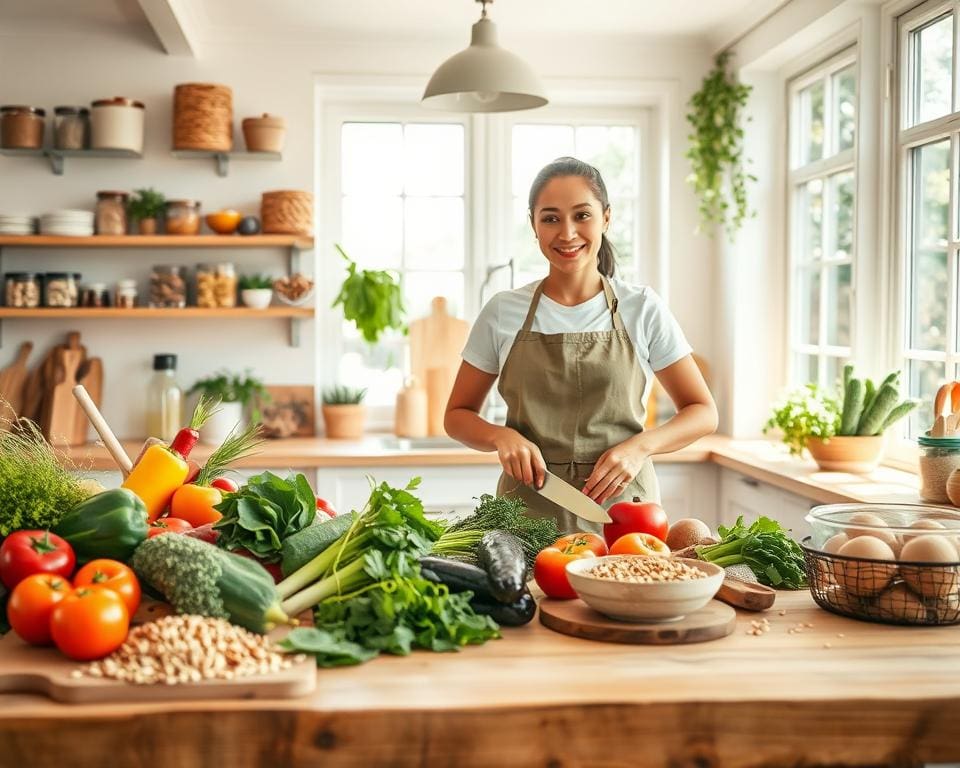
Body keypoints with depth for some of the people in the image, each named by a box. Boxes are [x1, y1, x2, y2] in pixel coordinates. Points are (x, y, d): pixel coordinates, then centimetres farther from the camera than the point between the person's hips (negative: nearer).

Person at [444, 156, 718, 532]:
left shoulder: (643, 308, 1)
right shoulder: (503, 312, 3)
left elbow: (703, 413, 6)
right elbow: (457, 415, 11)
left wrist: (640, 446, -11)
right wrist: (502, 436, -10)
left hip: (621, 505, 0)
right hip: (527, 511, 0)